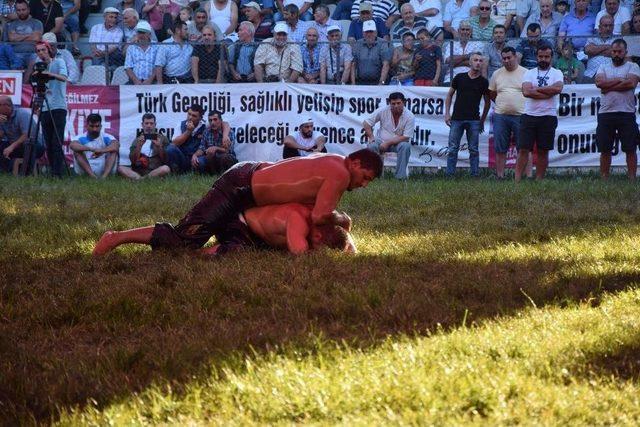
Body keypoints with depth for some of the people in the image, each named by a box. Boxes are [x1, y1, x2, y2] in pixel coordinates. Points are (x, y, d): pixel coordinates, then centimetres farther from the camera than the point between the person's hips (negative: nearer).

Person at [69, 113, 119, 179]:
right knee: (77, 151, -19)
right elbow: (72, 145, -21)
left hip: (103, 170, 1)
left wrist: (102, 151, -35)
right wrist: (91, 149, -34)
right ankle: (92, 176, -39)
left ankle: (104, 176, -39)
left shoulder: (106, 137, 6)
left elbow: (116, 145, -16)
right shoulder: (81, 138, 3)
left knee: (114, 151, -16)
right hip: (86, 171, -1)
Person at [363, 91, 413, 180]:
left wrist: (388, 143, -24)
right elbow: (366, 123, -1)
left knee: (405, 146, -34)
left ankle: (401, 177, -30)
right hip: (382, 141, 1)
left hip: (398, 142, -1)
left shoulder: (409, 116, -13)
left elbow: (406, 137, -16)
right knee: (371, 146, -31)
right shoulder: (382, 111, -9)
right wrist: (371, 138, -15)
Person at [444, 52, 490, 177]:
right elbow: (449, 95, 12)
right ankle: (449, 175, 3)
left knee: (474, 150, 2)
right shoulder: (459, 77, 5)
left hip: (474, 120, 0)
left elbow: (487, 102, 13)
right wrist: (447, 113, 4)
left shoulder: (483, 82, 5)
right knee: (452, 149, -1)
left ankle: (475, 175, 7)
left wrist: (482, 120, 10)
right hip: (457, 119, 0)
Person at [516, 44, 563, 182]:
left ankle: (539, 181, 11)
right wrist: (547, 93, -12)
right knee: (523, 150, -4)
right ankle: (517, 180, -4)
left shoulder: (557, 73, 5)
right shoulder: (529, 73, 8)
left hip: (548, 117, 0)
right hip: (529, 116, 0)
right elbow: (526, 92, -9)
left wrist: (536, 89, -10)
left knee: (543, 151, 5)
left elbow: (558, 88, -16)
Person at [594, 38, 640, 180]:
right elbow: (599, 83, -5)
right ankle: (604, 179, 10)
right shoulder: (603, 67, 14)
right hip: (606, 113, 3)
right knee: (605, 150, 5)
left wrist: (609, 86, -8)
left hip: (626, 113, -3)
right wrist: (620, 80, -9)